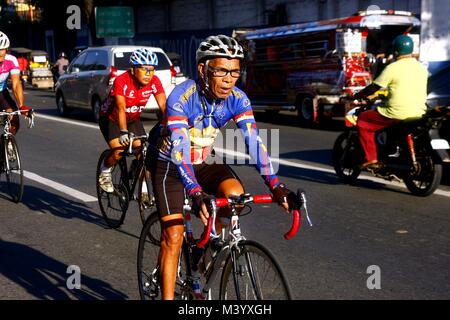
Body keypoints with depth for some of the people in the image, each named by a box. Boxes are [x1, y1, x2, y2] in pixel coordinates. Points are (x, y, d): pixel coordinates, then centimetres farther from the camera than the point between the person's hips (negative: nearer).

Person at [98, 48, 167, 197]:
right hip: (110, 119, -4)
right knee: (119, 152, -23)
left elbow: (164, 105, -29)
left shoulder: (154, 82, -21)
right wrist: (123, 133, -56)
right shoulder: (121, 81, -33)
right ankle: (105, 173, 9)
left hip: (133, 119, 4)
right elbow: (121, 108, -43)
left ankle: (144, 189, 7)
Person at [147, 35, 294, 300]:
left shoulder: (238, 99, -17)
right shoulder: (181, 97, -31)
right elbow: (180, 149, -40)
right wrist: (196, 194, -54)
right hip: (170, 165, -4)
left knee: (235, 193, -24)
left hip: (204, 161, 4)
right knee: (174, 236, -11)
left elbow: (254, 141, -25)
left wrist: (276, 185, -37)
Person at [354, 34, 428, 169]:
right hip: (419, 113, 7)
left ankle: (371, 159, 5)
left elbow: (373, 88, -5)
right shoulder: (422, 68, 10)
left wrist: (357, 96, 11)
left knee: (362, 121, 11)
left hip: (397, 115, -7)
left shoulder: (393, 68, -10)